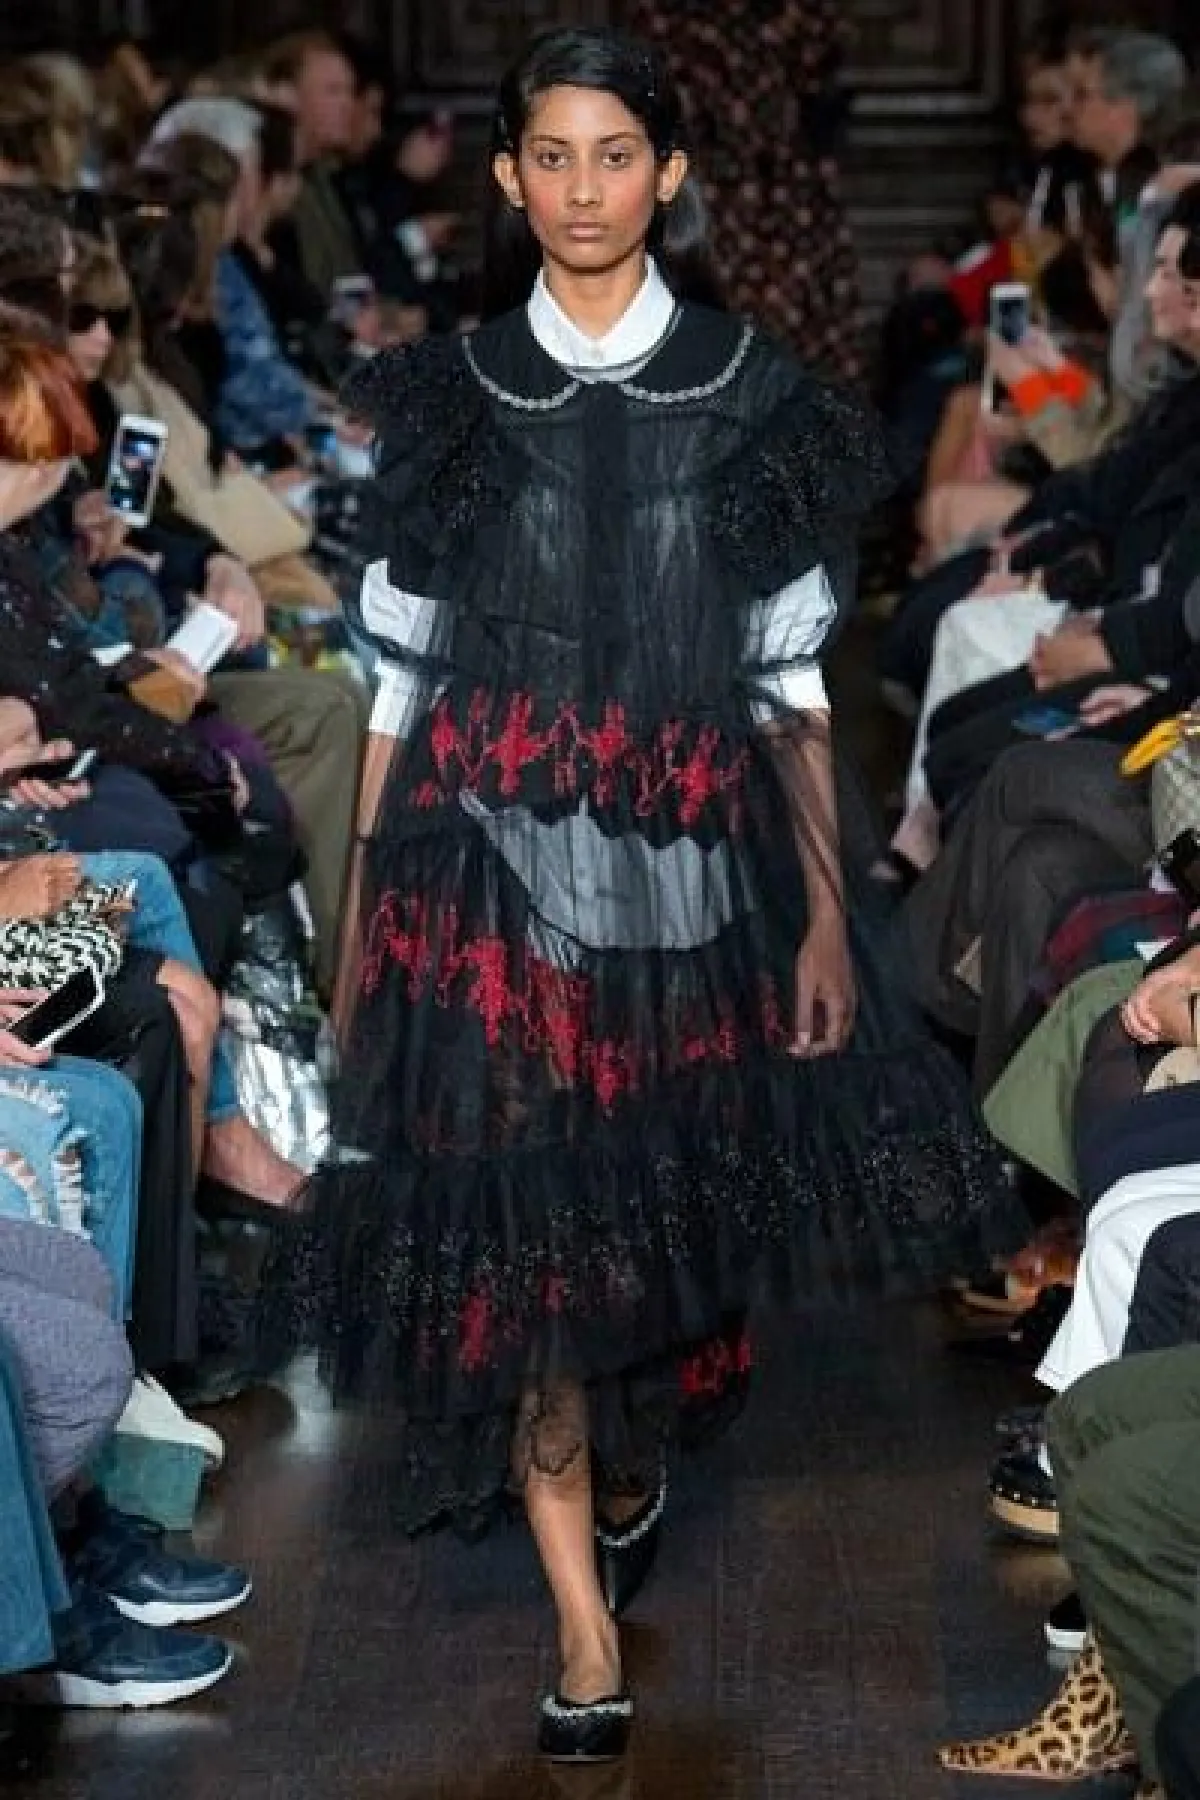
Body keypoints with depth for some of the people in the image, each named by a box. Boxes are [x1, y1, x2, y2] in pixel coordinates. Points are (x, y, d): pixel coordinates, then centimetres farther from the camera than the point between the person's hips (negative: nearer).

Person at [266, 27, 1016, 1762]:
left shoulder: (755, 398, 3)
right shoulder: (450, 395, 3)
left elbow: (793, 679, 4)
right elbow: (398, 675, 5)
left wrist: (828, 909, 0)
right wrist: (364, 910, 2)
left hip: (692, 868, 1)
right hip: (490, 864, -1)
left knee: (678, 1205, 12)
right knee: (517, 1224, -5)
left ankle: (633, 1472, 43)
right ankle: (585, 1622, 5)